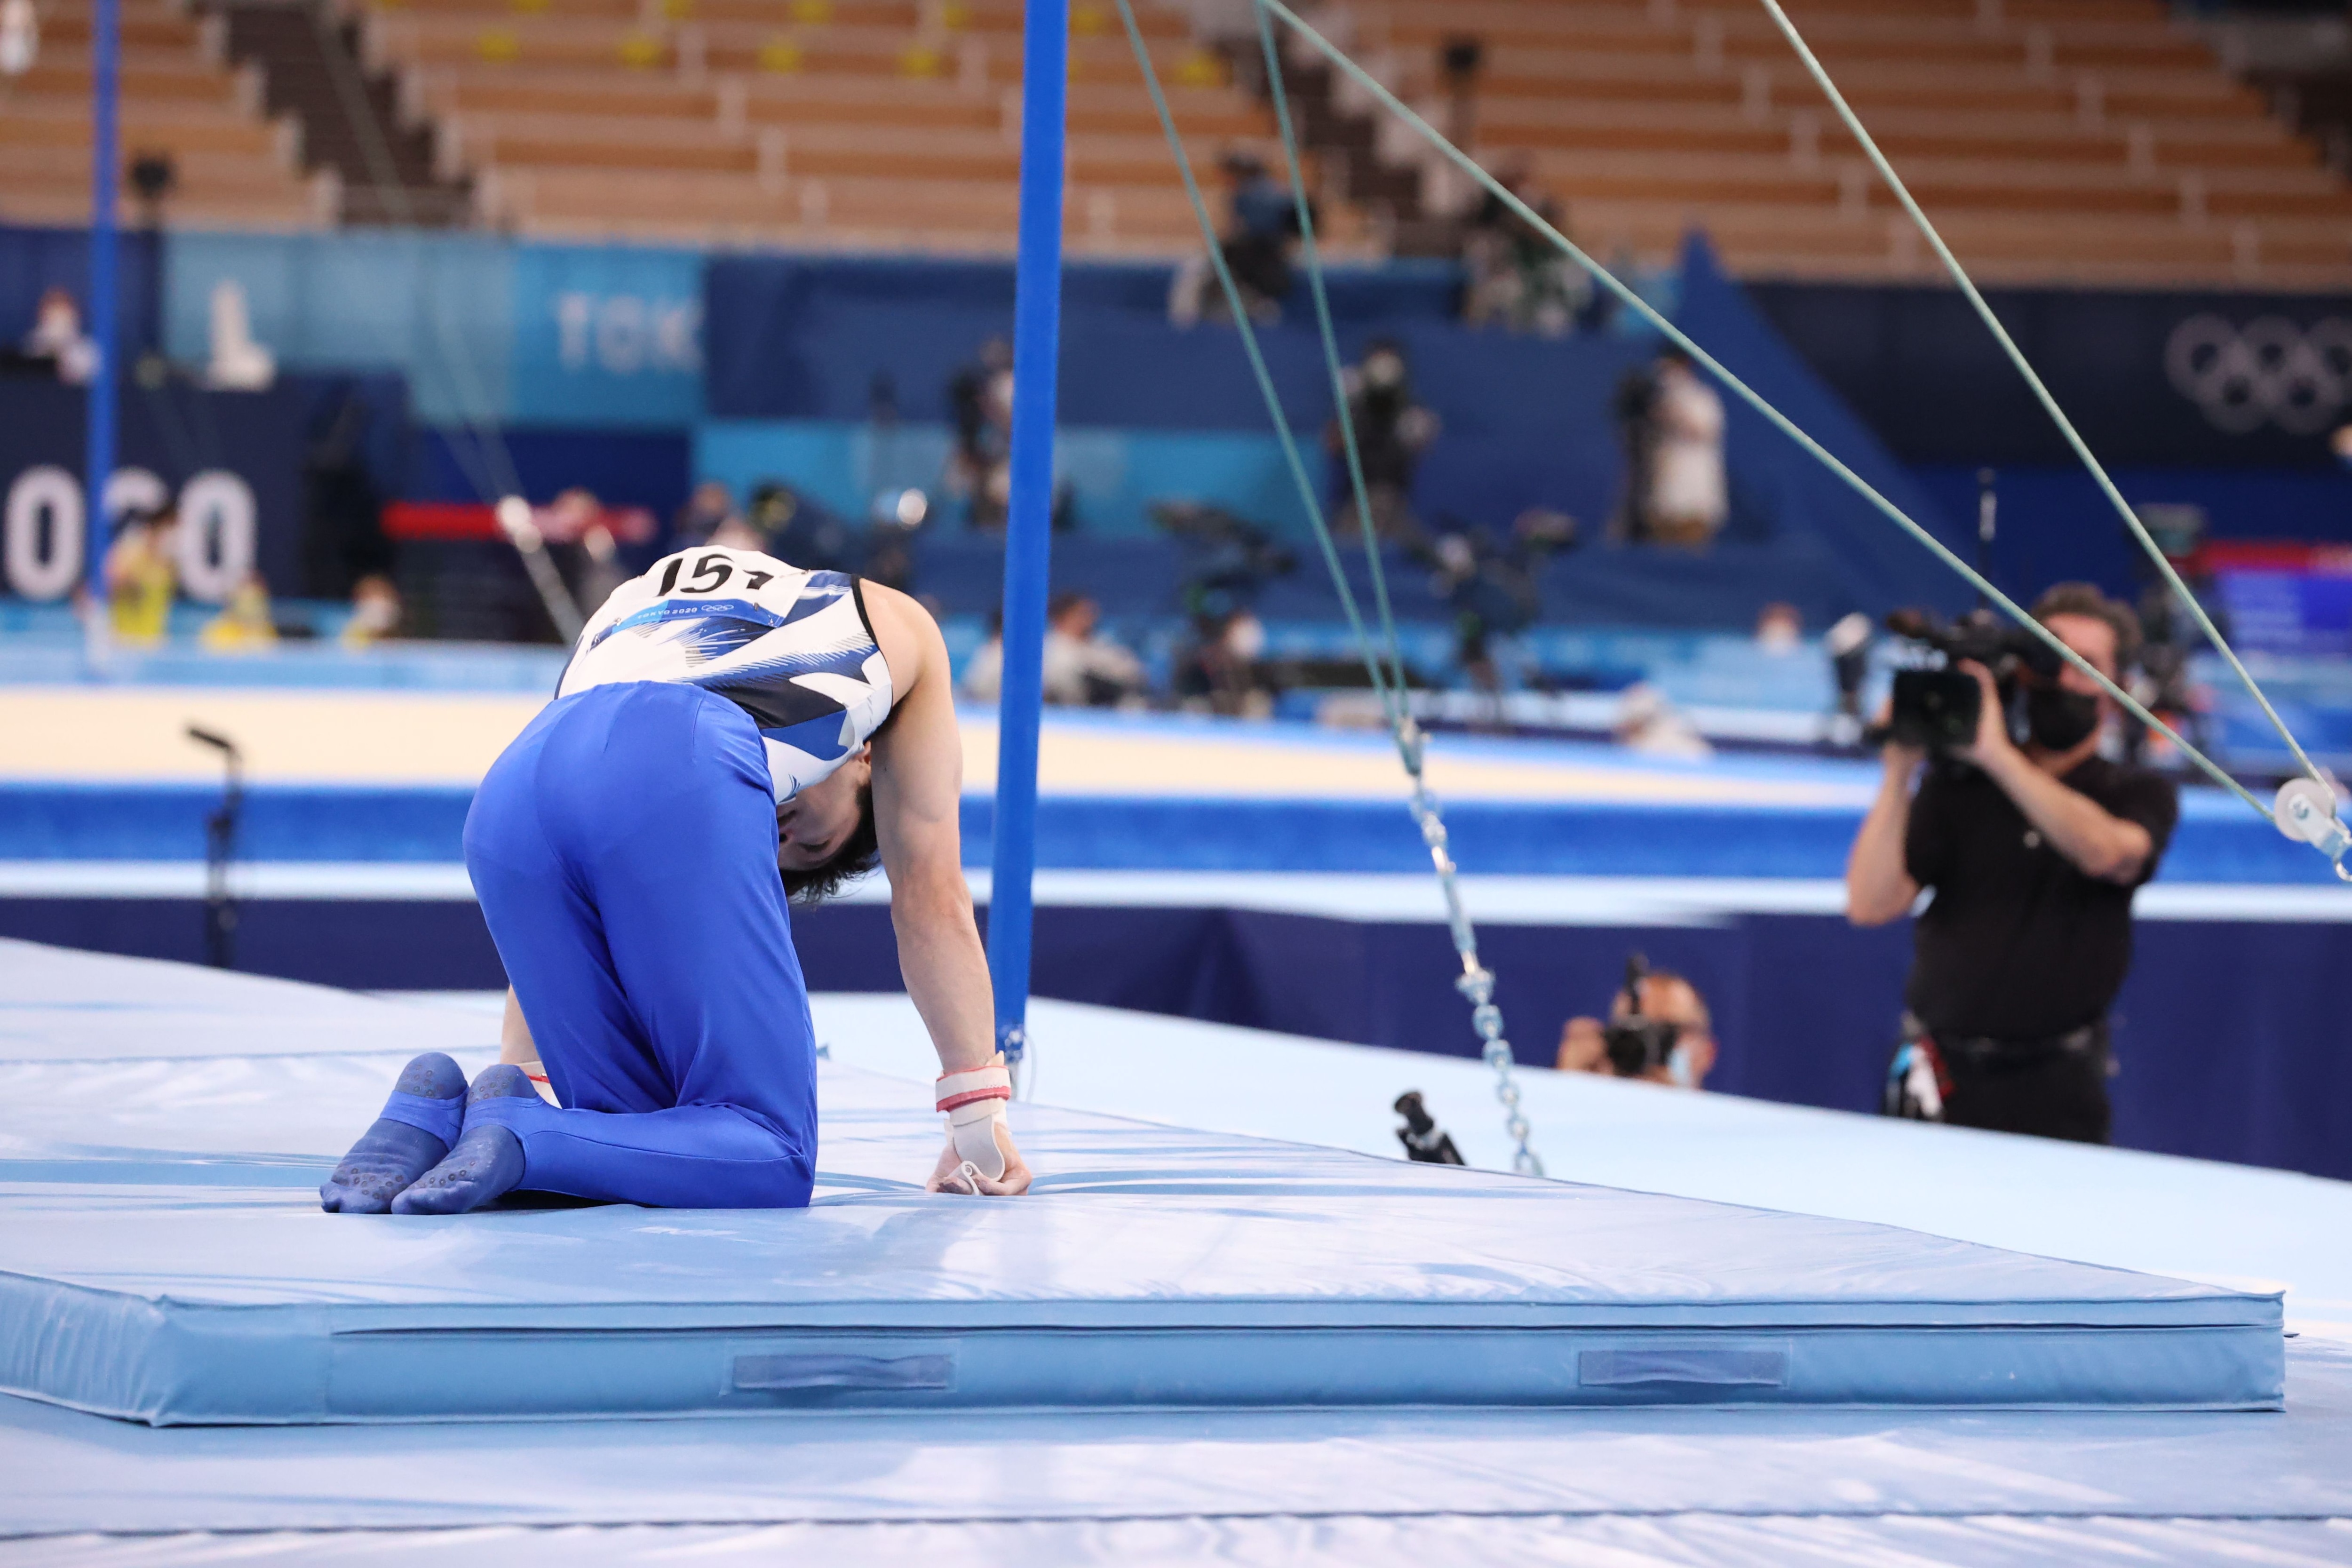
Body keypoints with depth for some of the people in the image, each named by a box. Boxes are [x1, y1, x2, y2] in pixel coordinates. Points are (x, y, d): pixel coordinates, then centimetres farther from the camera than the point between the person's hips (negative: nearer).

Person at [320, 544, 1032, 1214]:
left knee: (639, 1140, 16)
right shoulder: (899, 627, 37)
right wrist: (979, 1119, 37)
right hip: (685, 784, -5)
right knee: (773, 1160, 1)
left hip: (510, 785, 5)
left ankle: (437, 1114, -9)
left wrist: (525, 1076, 38)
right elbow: (931, 896, 35)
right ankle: (520, 1131, -22)